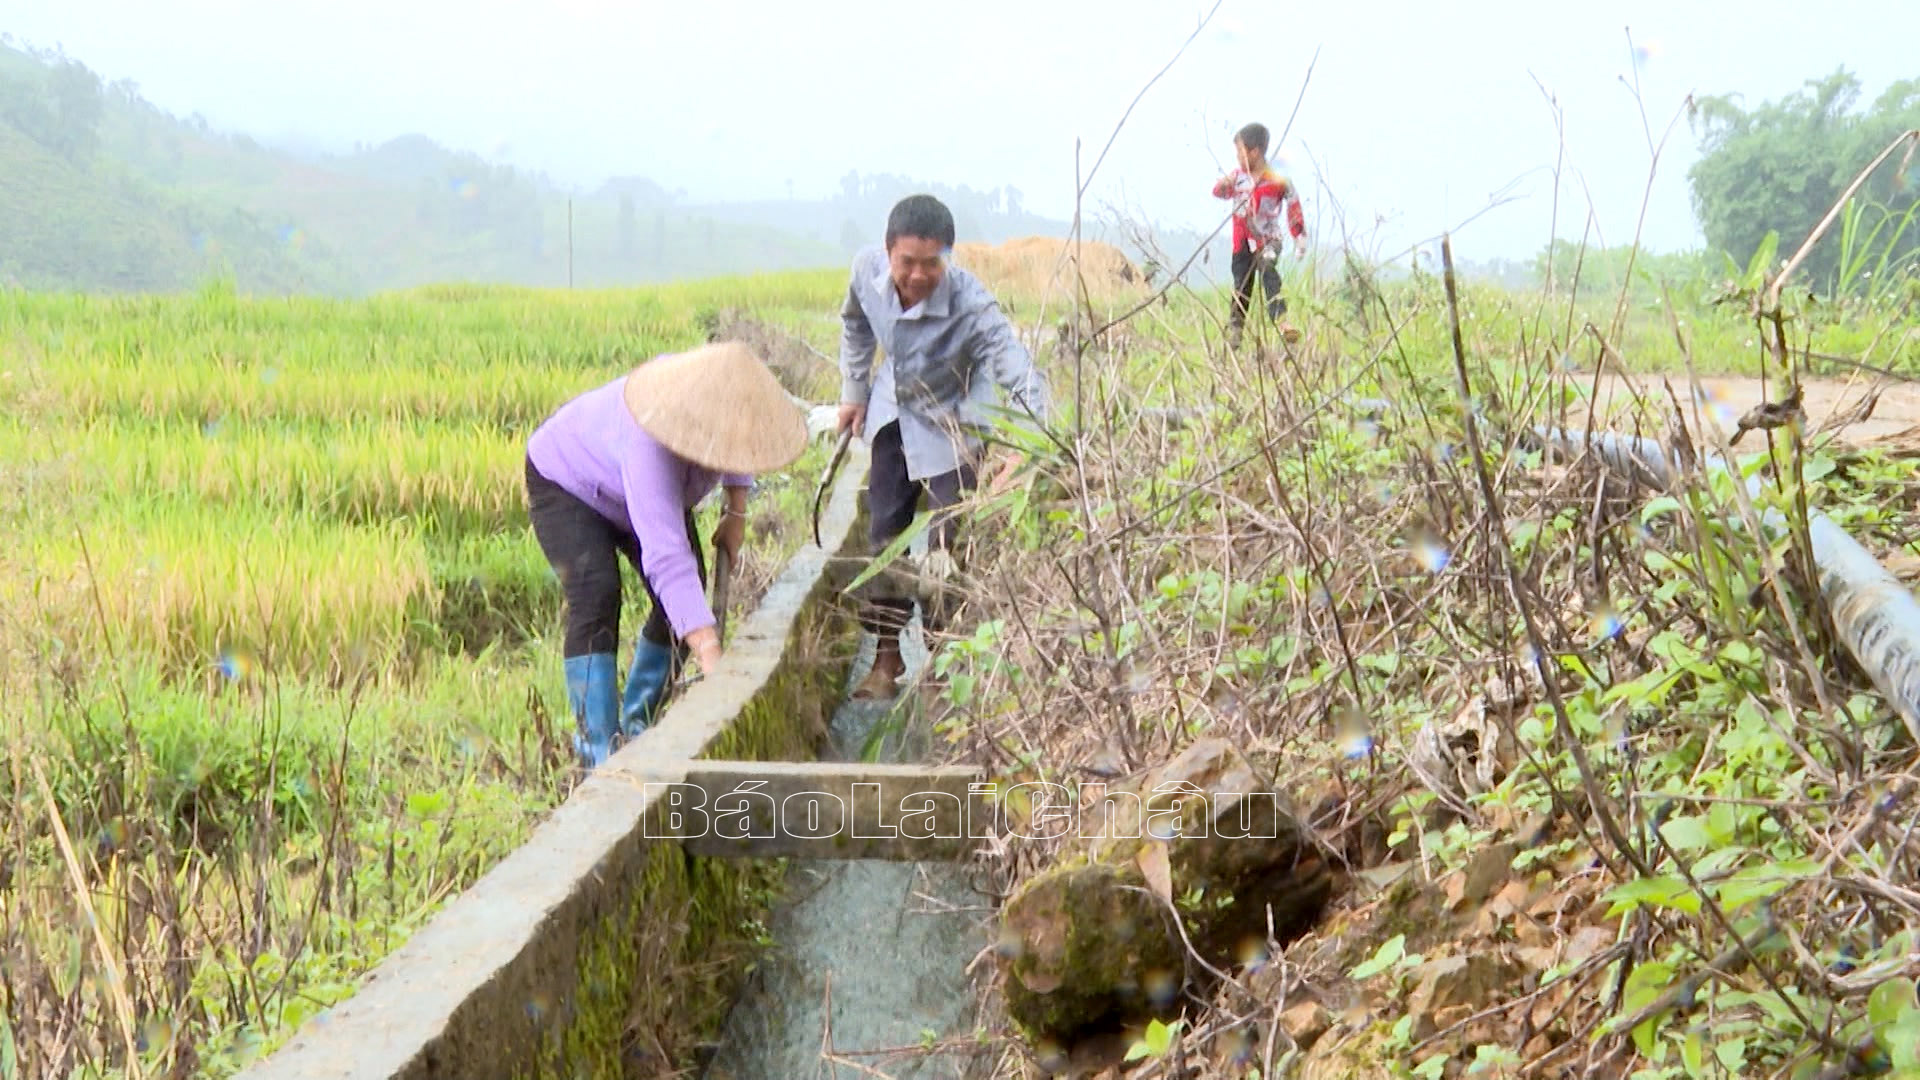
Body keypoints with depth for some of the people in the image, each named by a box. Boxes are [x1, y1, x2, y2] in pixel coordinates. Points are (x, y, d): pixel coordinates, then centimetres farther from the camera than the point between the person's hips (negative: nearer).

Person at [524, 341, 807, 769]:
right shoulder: (649, 448, -47)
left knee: (684, 599, -5)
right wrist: (710, 654, -59)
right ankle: (597, 748, -26)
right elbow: (666, 556, -54)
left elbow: (736, 448, 2)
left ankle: (636, 723, 11)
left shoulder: (723, 399, -26)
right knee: (596, 594, -27)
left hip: (659, 489, 7)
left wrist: (737, 512, -5)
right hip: (567, 482, -7)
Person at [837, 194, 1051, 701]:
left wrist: (1022, 451, -56)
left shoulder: (970, 306, -36)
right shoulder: (868, 269, -22)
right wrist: (853, 391, 9)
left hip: (951, 423, -5)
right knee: (884, 531, 10)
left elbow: (1023, 376, -41)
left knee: (948, 544, -6)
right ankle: (886, 655, 24)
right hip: (893, 411, 5)